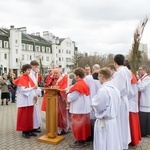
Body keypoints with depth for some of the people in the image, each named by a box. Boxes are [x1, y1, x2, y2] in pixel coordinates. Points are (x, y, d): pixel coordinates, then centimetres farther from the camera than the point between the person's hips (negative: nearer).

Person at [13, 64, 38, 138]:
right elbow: (23, 90, -18)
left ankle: (29, 130, 20)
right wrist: (33, 88, -22)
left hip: (30, 100, 7)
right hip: (24, 101, -7)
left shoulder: (29, 78, 11)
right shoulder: (20, 79, -10)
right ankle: (24, 131, 11)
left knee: (30, 116, 11)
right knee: (24, 116, 1)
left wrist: (34, 95, -2)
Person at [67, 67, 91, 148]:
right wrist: (71, 92, 13)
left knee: (78, 125, 3)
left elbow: (71, 97, -17)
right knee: (83, 124, 16)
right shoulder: (85, 84, 7)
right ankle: (83, 140, 27)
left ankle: (80, 142, 13)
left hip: (78, 109, -9)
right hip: (85, 108, 9)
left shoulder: (77, 85, -20)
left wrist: (68, 94, 4)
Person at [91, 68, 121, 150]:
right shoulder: (115, 89, 4)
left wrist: (94, 100, 1)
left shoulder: (103, 90, -22)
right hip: (113, 120, 8)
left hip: (104, 122, -8)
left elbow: (97, 106, -16)